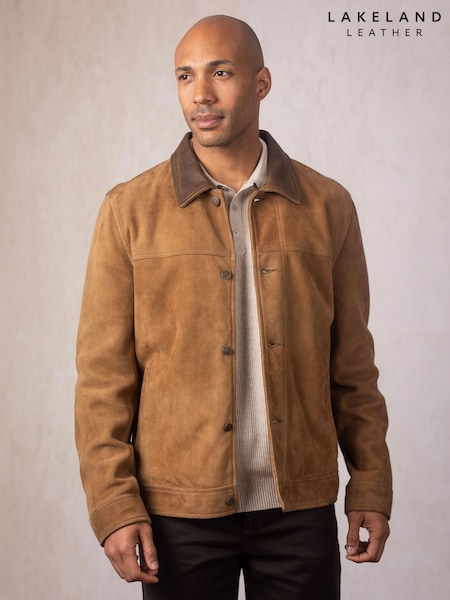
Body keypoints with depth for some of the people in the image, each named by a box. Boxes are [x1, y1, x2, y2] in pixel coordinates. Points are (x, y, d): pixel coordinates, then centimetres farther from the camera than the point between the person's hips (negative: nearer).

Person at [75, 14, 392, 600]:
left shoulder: (327, 206, 2)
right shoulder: (130, 210, -2)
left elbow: (352, 365, 6)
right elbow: (103, 376, -2)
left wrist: (371, 487, 4)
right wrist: (114, 505, -7)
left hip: (300, 507, 1)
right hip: (179, 509, -1)